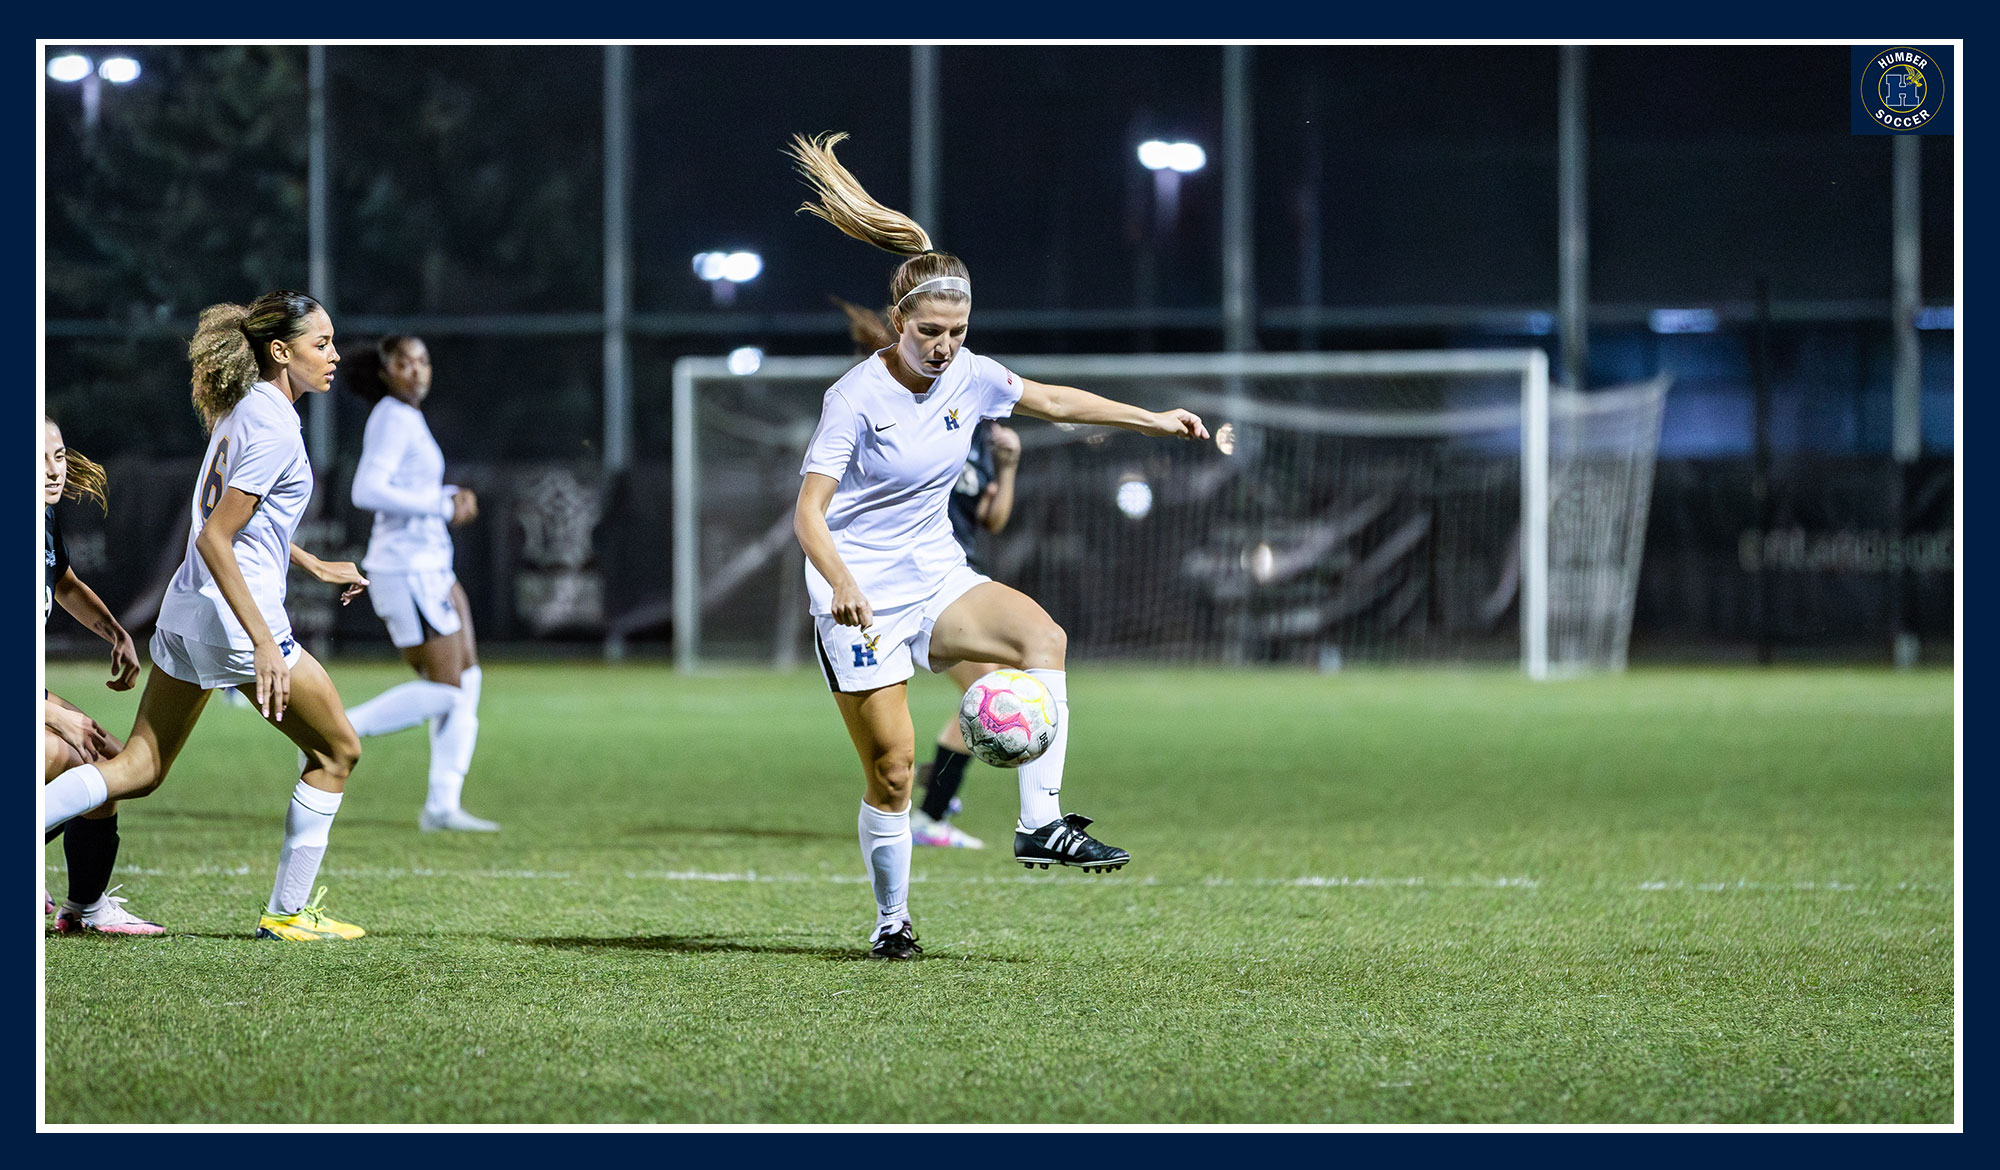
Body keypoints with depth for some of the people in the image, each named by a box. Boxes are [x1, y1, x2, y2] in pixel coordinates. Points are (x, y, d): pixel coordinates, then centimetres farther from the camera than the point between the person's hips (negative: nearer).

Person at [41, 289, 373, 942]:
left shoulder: (243, 410, 13)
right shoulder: (275, 428, -16)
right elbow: (215, 538, -21)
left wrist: (314, 565, 33)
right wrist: (264, 642, -25)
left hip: (187, 610, 9)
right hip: (236, 617, -9)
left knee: (139, 770, 10)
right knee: (337, 751, 8)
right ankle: (287, 913, 12)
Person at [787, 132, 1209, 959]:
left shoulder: (967, 377, 0)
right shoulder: (856, 398, -17)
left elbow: (1052, 400, 17)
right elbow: (809, 512, -21)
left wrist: (1152, 420, 18)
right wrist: (840, 581, -38)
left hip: (937, 580, 5)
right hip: (861, 598, -5)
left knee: (1042, 634, -23)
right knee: (891, 764, -6)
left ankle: (1040, 823, -25)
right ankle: (891, 919, 15)